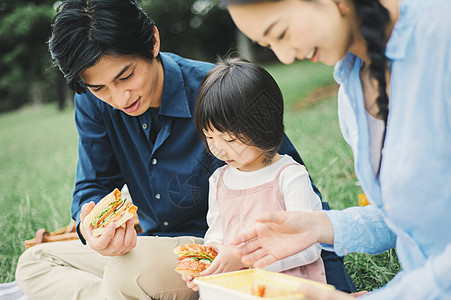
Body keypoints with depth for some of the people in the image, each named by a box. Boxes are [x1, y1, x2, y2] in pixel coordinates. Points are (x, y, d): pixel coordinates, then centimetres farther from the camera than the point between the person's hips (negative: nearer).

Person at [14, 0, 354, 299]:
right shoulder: (94, 103, -7)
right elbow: (93, 186, -2)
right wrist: (92, 224, -28)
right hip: (152, 245, 7)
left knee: (129, 269, -34)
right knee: (33, 262, 1)